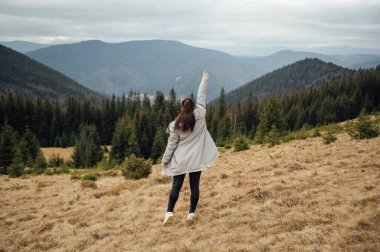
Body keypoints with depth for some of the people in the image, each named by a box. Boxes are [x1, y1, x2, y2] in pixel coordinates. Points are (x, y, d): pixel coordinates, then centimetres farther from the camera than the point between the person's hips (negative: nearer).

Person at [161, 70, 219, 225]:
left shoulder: (175, 125, -8)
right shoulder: (200, 116, -7)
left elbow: (171, 144, -4)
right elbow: (201, 97, 4)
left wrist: (165, 160, 5)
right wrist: (204, 81, 17)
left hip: (180, 160, -1)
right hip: (196, 159, 1)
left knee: (176, 186, 6)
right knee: (194, 186, 8)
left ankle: (169, 212, 0)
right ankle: (191, 213, 11)